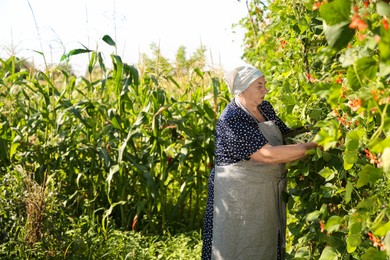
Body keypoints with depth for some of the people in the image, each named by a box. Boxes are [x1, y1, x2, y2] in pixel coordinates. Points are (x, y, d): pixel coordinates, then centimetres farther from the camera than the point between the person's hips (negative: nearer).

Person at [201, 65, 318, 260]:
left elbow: (285, 135, 15)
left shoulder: (265, 108, 5)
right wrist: (310, 147, -25)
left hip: (268, 194, 8)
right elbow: (268, 154, -27)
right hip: (238, 197, -8)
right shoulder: (231, 120, -21)